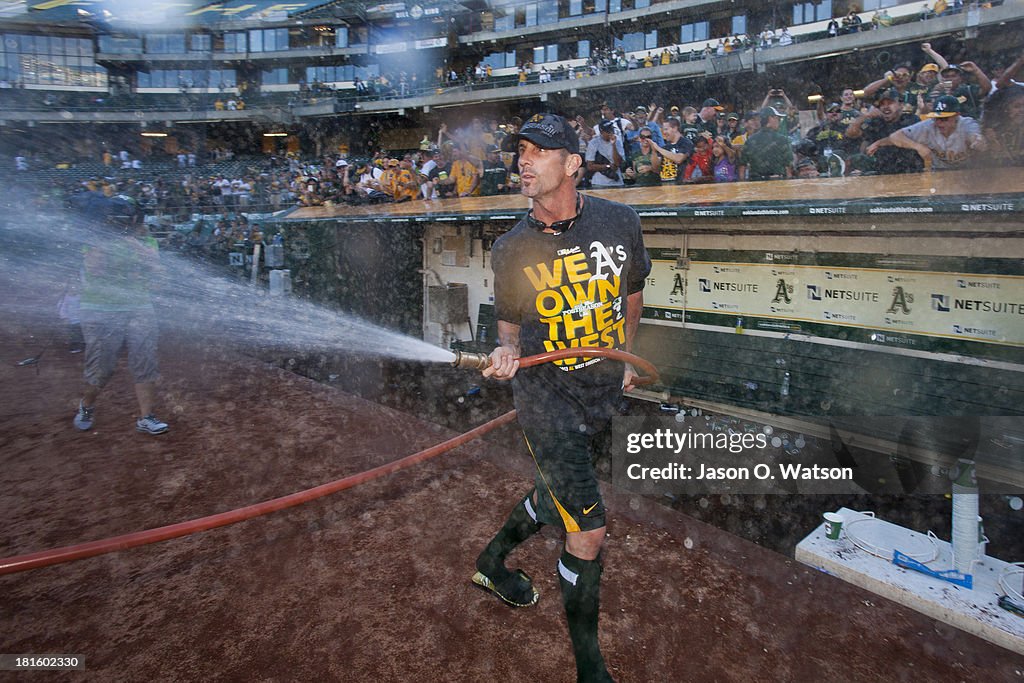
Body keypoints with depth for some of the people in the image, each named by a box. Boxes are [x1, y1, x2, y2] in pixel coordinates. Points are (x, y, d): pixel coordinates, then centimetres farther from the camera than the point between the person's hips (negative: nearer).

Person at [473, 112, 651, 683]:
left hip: (604, 390, 4)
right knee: (589, 529, -5)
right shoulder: (511, 249, -8)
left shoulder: (620, 222, -4)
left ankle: (494, 561, 52)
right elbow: (510, 320, 4)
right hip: (546, 395, -4)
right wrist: (507, 352, -19)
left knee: (560, 492, 23)